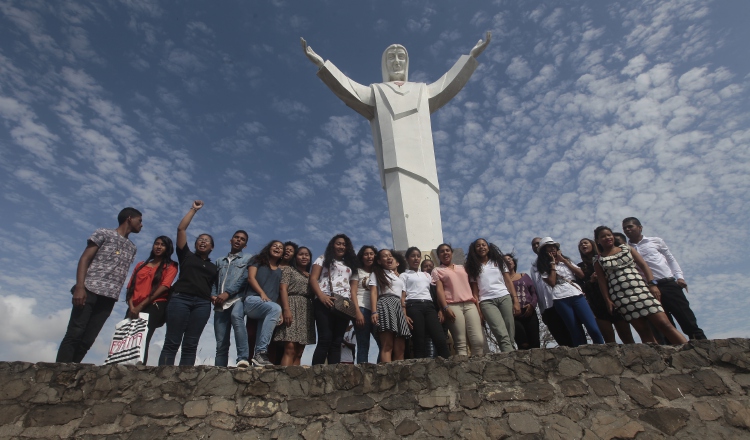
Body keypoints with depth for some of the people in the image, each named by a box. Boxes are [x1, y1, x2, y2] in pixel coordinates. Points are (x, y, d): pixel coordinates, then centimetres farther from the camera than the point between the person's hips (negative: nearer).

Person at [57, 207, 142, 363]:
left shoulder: (132, 248, 22)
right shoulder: (103, 233, 7)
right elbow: (84, 258, -1)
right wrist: (79, 287, -14)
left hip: (109, 298, 5)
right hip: (90, 291, -5)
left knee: (87, 340, 1)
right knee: (74, 335, -8)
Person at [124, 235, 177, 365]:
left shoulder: (170, 266, 9)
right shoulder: (141, 265, 24)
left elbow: (164, 287, -5)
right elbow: (131, 287, 14)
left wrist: (141, 305, -12)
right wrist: (131, 307, -4)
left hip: (154, 307, -4)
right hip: (134, 308, 5)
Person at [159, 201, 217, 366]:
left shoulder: (213, 267, 23)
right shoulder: (186, 256, 17)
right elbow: (181, 229, 10)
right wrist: (194, 209, 14)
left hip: (202, 304, 2)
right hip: (180, 298, -2)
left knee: (190, 345, -2)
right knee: (172, 342, -8)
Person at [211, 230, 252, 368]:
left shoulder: (247, 259, 13)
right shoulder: (220, 261, 27)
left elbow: (244, 279, -2)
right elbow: (214, 281, 19)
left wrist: (227, 293, -12)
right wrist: (213, 295, -2)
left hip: (237, 298, -4)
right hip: (221, 304, 5)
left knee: (236, 316, -37)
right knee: (221, 343, 1)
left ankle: (243, 358, -42)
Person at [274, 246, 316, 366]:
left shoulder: (311, 276, 24)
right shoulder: (289, 270, 10)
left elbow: (313, 295, 19)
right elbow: (283, 289, -3)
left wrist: (315, 314, 5)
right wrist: (286, 309, -17)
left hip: (307, 311, 5)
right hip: (292, 307, -5)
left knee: (299, 352, -1)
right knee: (290, 348, -19)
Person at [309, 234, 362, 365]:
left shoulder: (351, 265, 27)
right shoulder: (323, 259, 18)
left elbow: (353, 290, 17)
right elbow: (313, 279, 4)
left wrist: (358, 311, 3)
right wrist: (321, 296, -15)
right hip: (325, 302, -3)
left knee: (337, 342, -1)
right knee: (325, 340, -15)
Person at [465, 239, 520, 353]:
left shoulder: (498, 261, 17)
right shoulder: (474, 267, 13)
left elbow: (509, 282, 11)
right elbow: (475, 291, 9)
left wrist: (516, 300, 0)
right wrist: (477, 309, -1)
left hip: (504, 297, 2)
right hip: (486, 301, -2)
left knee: (510, 335, -8)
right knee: (503, 336, -20)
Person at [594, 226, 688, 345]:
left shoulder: (626, 248, 14)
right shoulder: (598, 260, 8)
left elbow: (644, 265, 8)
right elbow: (602, 281, 4)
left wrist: (651, 284, -4)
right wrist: (607, 300, -5)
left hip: (640, 289, 2)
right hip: (620, 296, -1)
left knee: (664, 323, -7)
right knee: (643, 330, -2)